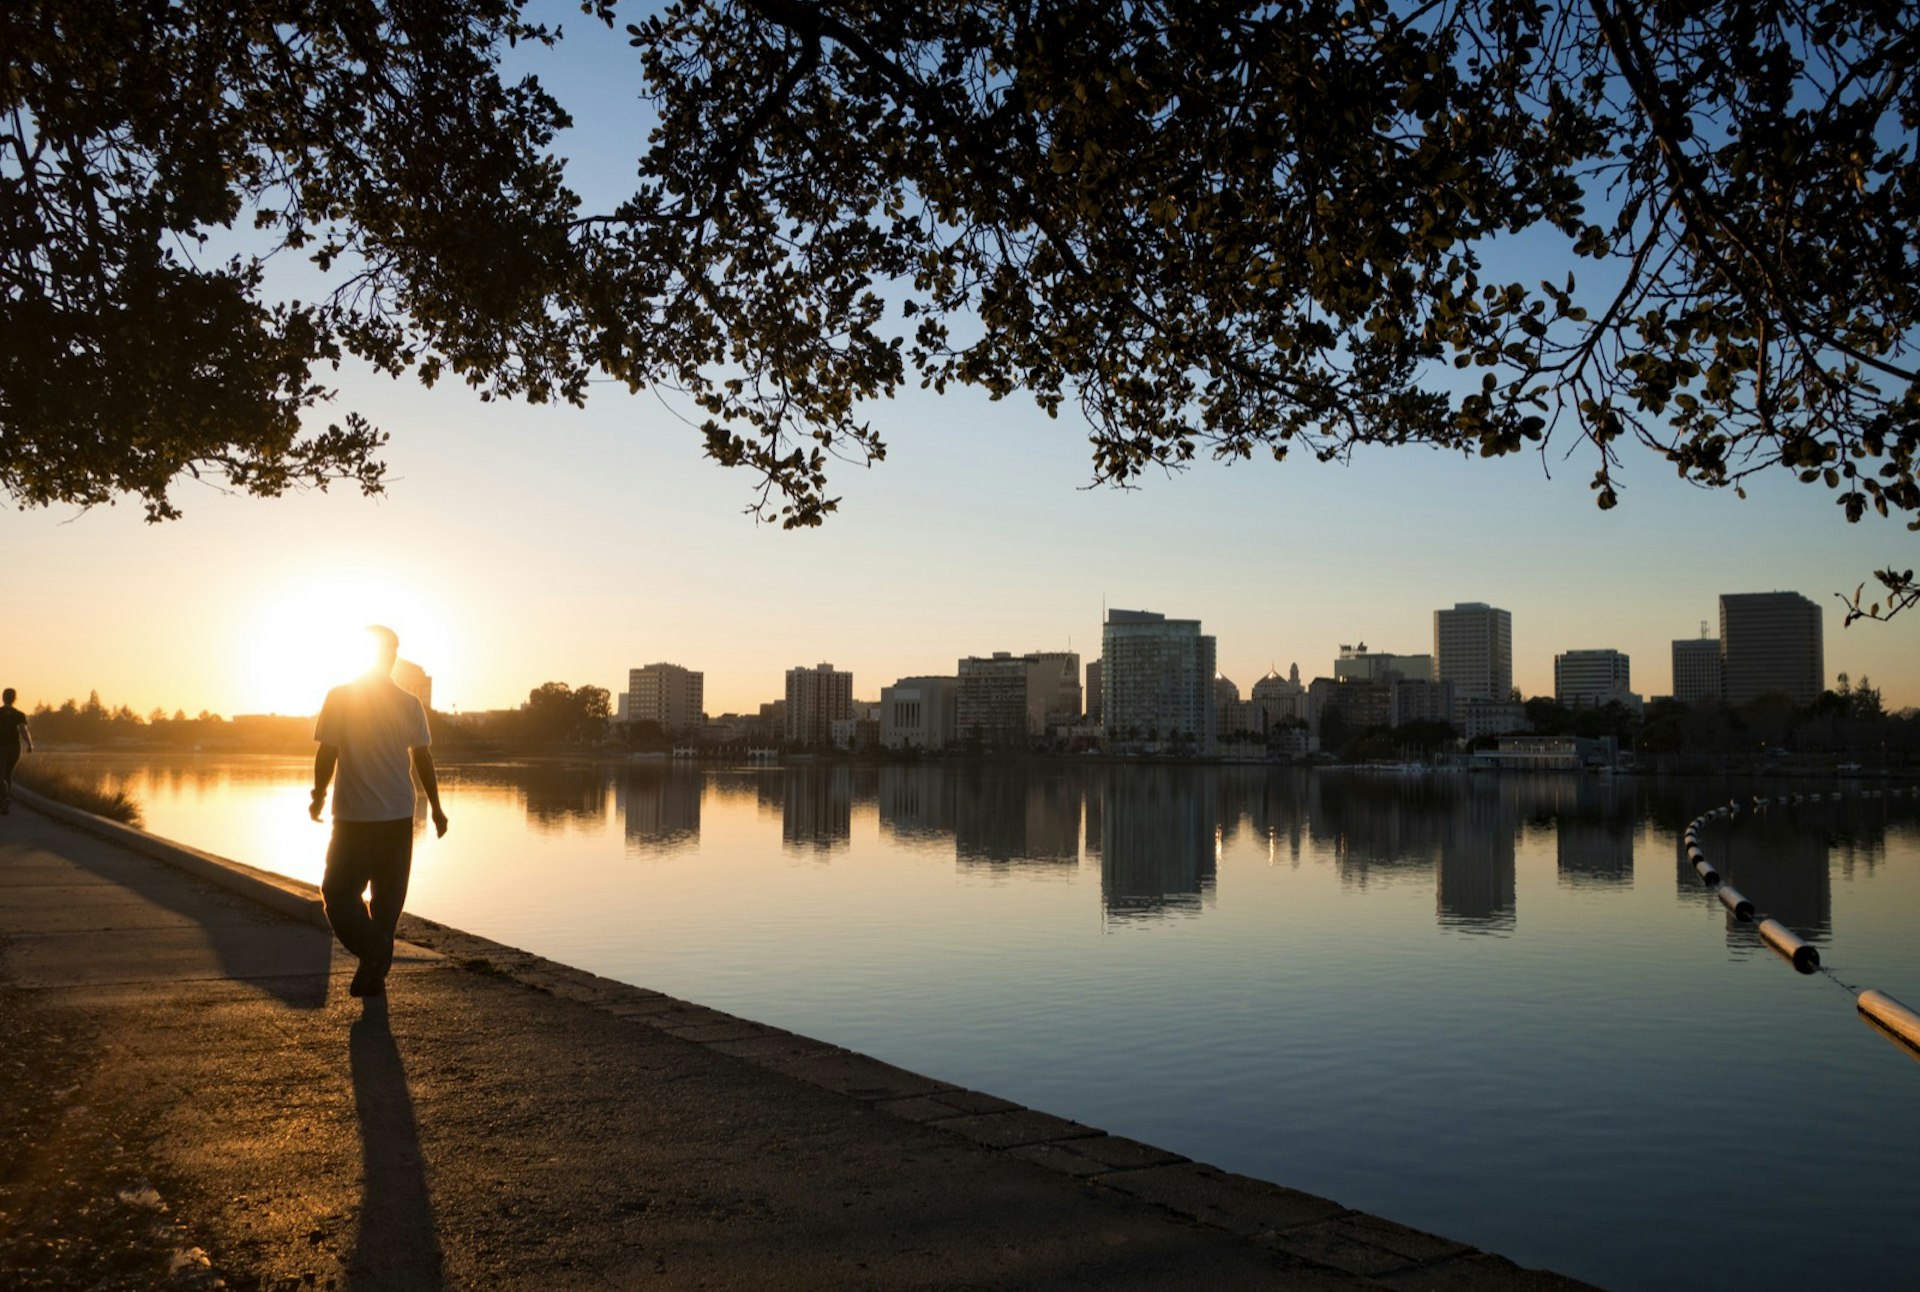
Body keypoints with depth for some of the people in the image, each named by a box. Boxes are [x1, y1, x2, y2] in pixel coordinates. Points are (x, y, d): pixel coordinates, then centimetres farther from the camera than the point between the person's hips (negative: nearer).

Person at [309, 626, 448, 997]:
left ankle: (373, 948, -17)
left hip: (354, 817, -3)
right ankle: (374, 976, 15)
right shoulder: (409, 704, 1)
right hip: (399, 817, 3)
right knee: (388, 898, 11)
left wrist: (318, 796, 9)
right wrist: (436, 808, 11)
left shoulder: (340, 698, -6)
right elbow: (423, 759, 2)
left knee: (339, 891, 7)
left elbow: (326, 754, -7)